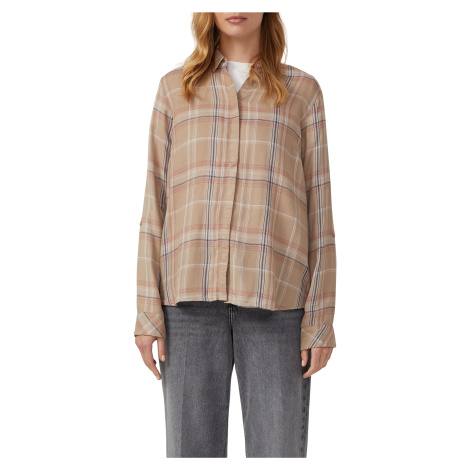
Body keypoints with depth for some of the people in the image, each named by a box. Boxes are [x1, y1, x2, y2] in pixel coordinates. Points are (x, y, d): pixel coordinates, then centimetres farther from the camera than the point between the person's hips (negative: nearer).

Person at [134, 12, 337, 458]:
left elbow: (317, 206, 6)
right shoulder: (174, 88, 12)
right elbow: (156, 203, 8)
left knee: (279, 450, 0)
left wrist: (320, 317, -1)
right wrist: (148, 311, 1)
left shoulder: (302, 91, 10)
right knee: (192, 449, 3)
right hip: (192, 295, 1)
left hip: (275, 297, -1)